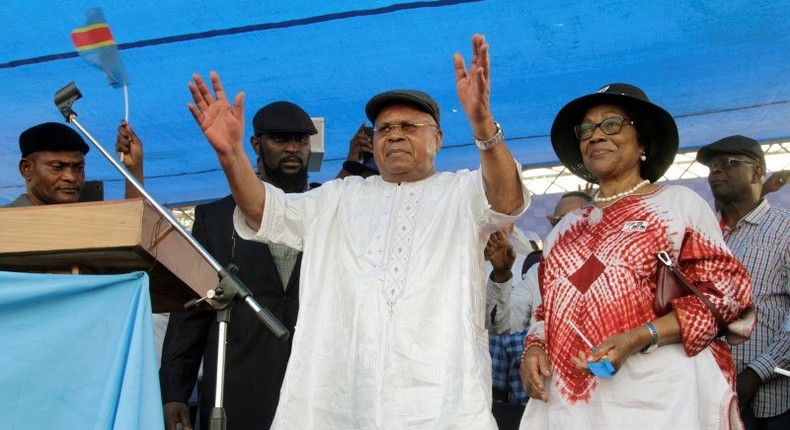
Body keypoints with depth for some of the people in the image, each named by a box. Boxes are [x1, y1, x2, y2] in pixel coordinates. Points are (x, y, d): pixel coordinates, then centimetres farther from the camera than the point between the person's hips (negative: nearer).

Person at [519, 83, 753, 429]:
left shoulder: (678, 203, 2)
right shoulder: (567, 228, 16)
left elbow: (724, 290, -4)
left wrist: (640, 338, -16)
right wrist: (533, 347, -2)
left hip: (655, 398, -4)